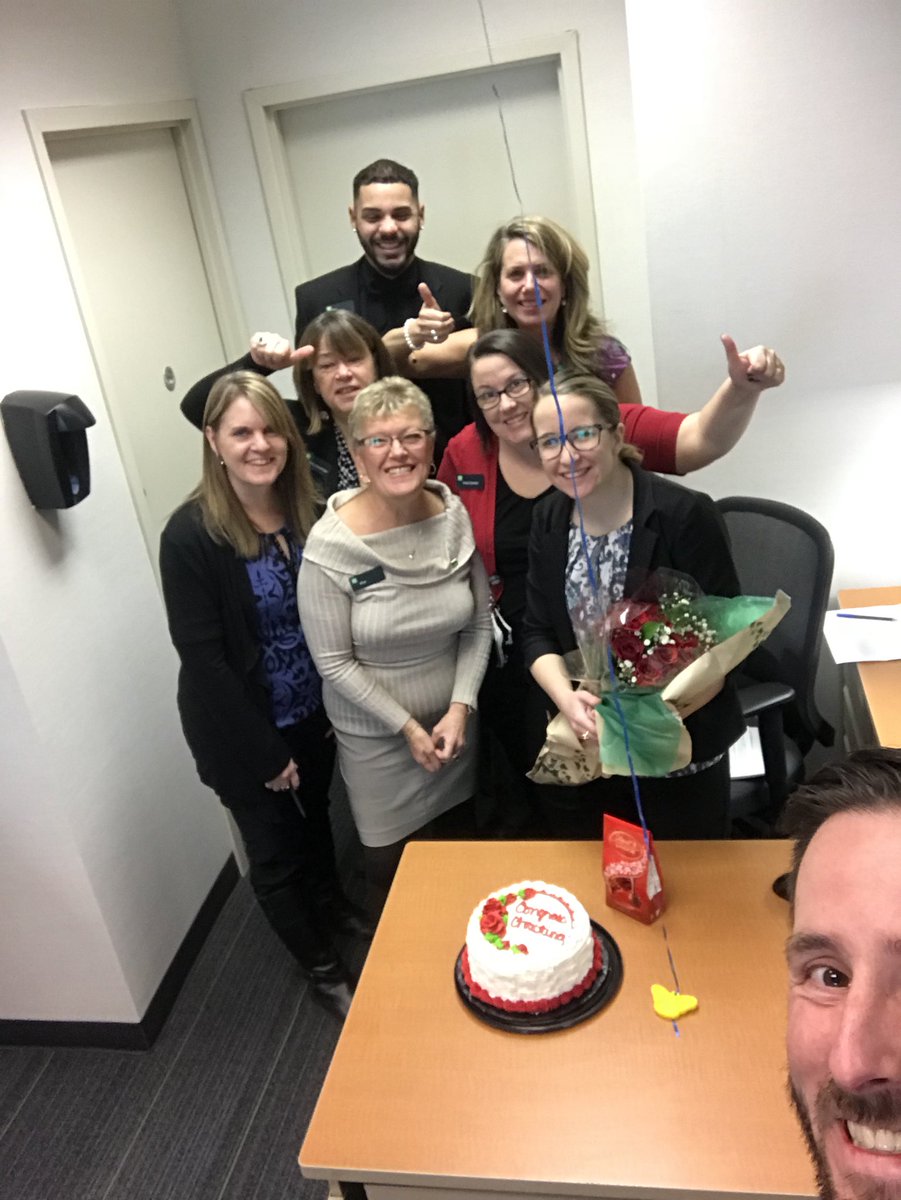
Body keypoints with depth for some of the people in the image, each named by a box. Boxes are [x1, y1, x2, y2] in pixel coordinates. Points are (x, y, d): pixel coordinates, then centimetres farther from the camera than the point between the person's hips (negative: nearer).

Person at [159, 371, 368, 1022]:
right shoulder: (191, 534, -21)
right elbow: (203, 658, -20)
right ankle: (325, 970, 37)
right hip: (247, 731, -4)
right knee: (277, 852, 13)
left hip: (314, 714, 5)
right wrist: (266, 752, -17)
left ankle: (333, 906, 56)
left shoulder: (307, 511, -7)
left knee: (315, 815, 27)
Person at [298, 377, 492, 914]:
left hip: (453, 720, 4)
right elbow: (335, 663, -15)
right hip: (375, 734, -3)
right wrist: (407, 726, -14)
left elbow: (479, 624, -2)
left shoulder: (457, 517, -11)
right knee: (388, 863, 12)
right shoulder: (331, 545, -21)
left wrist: (460, 707, -12)